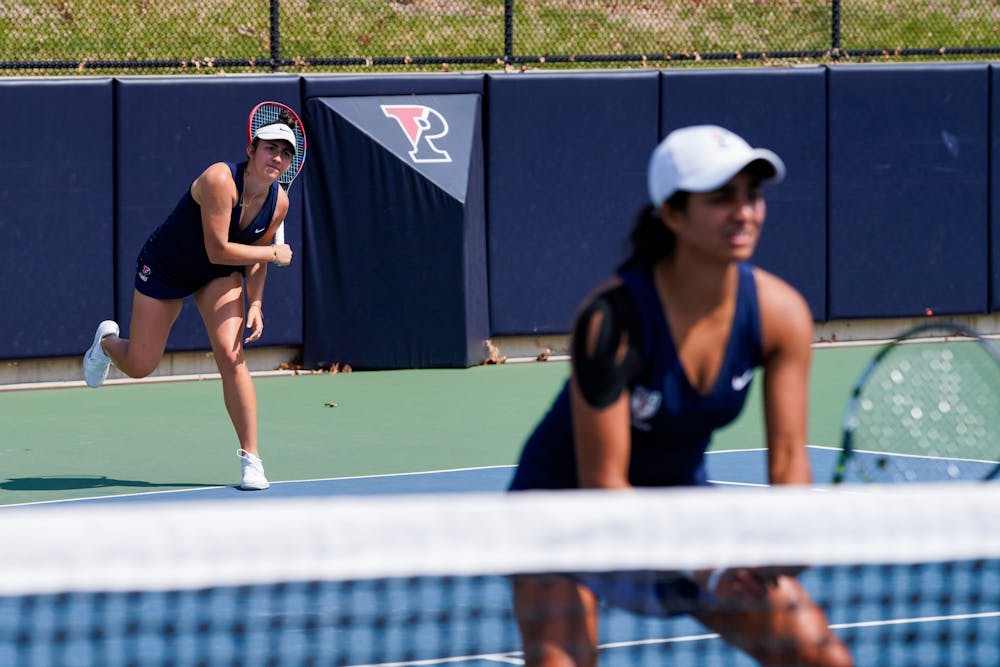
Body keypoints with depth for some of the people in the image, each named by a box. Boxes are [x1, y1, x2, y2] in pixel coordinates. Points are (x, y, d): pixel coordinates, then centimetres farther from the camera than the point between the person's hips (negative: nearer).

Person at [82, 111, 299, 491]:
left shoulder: (278, 202, -14)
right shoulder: (220, 180, -34)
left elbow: (253, 258, 0)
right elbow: (218, 251, -35)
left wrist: (255, 304, -11)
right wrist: (273, 254, -27)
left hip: (219, 276, 4)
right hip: (165, 269, -4)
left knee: (231, 356, -18)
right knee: (139, 367, 6)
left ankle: (251, 459, -12)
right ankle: (107, 340, 45)